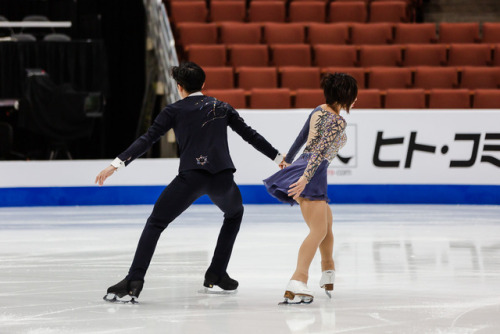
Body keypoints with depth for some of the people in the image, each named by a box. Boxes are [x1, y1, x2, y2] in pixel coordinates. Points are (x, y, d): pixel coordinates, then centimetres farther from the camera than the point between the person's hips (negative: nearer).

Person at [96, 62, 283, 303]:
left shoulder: (174, 110, 11)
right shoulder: (222, 108, 21)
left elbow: (147, 139, 2)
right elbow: (250, 135, 24)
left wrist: (117, 164, -1)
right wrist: (278, 157, 35)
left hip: (190, 176, -3)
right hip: (222, 177, 3)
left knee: (155, 224, 4)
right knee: (234, 214, 33)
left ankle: (134, 283, -12)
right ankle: (216, 275, 28)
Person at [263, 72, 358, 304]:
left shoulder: (318, 111, 13)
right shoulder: (338, 122, -12)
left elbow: (301, 139, 24)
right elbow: (320, 151, -22)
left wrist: (288, 160, 39)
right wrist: (305, 178, -29)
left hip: (301, 167, 10)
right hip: (312, 174, -10)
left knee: (326, 220, 28)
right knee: (318, 231, -17)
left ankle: (328, 270, 44)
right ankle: (297, 282, -33)